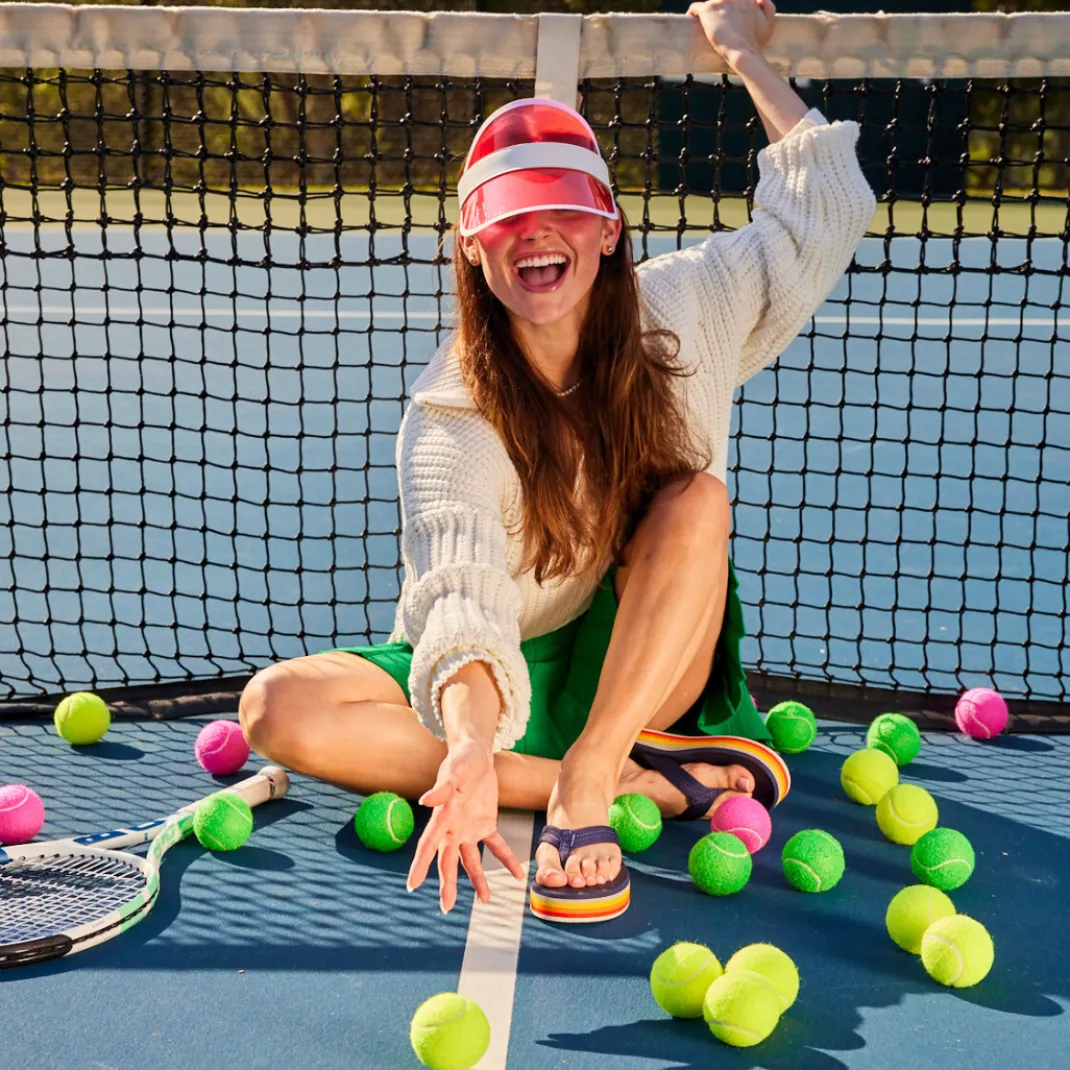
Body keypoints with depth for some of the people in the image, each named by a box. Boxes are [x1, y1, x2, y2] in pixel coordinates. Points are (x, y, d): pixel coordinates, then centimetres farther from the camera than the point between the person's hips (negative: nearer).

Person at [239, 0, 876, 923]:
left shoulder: (683, 310, -7)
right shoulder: (449, 417, -18)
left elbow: (828, 209, -2)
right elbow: (460, 601, -32)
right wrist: (471, 748, -51)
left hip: (641, 667, 0)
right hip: (505, 679, 0)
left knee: (695, 499, -29)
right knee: (279, 707, -26)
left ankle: (585, 783, -31)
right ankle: (639, 783, -28)